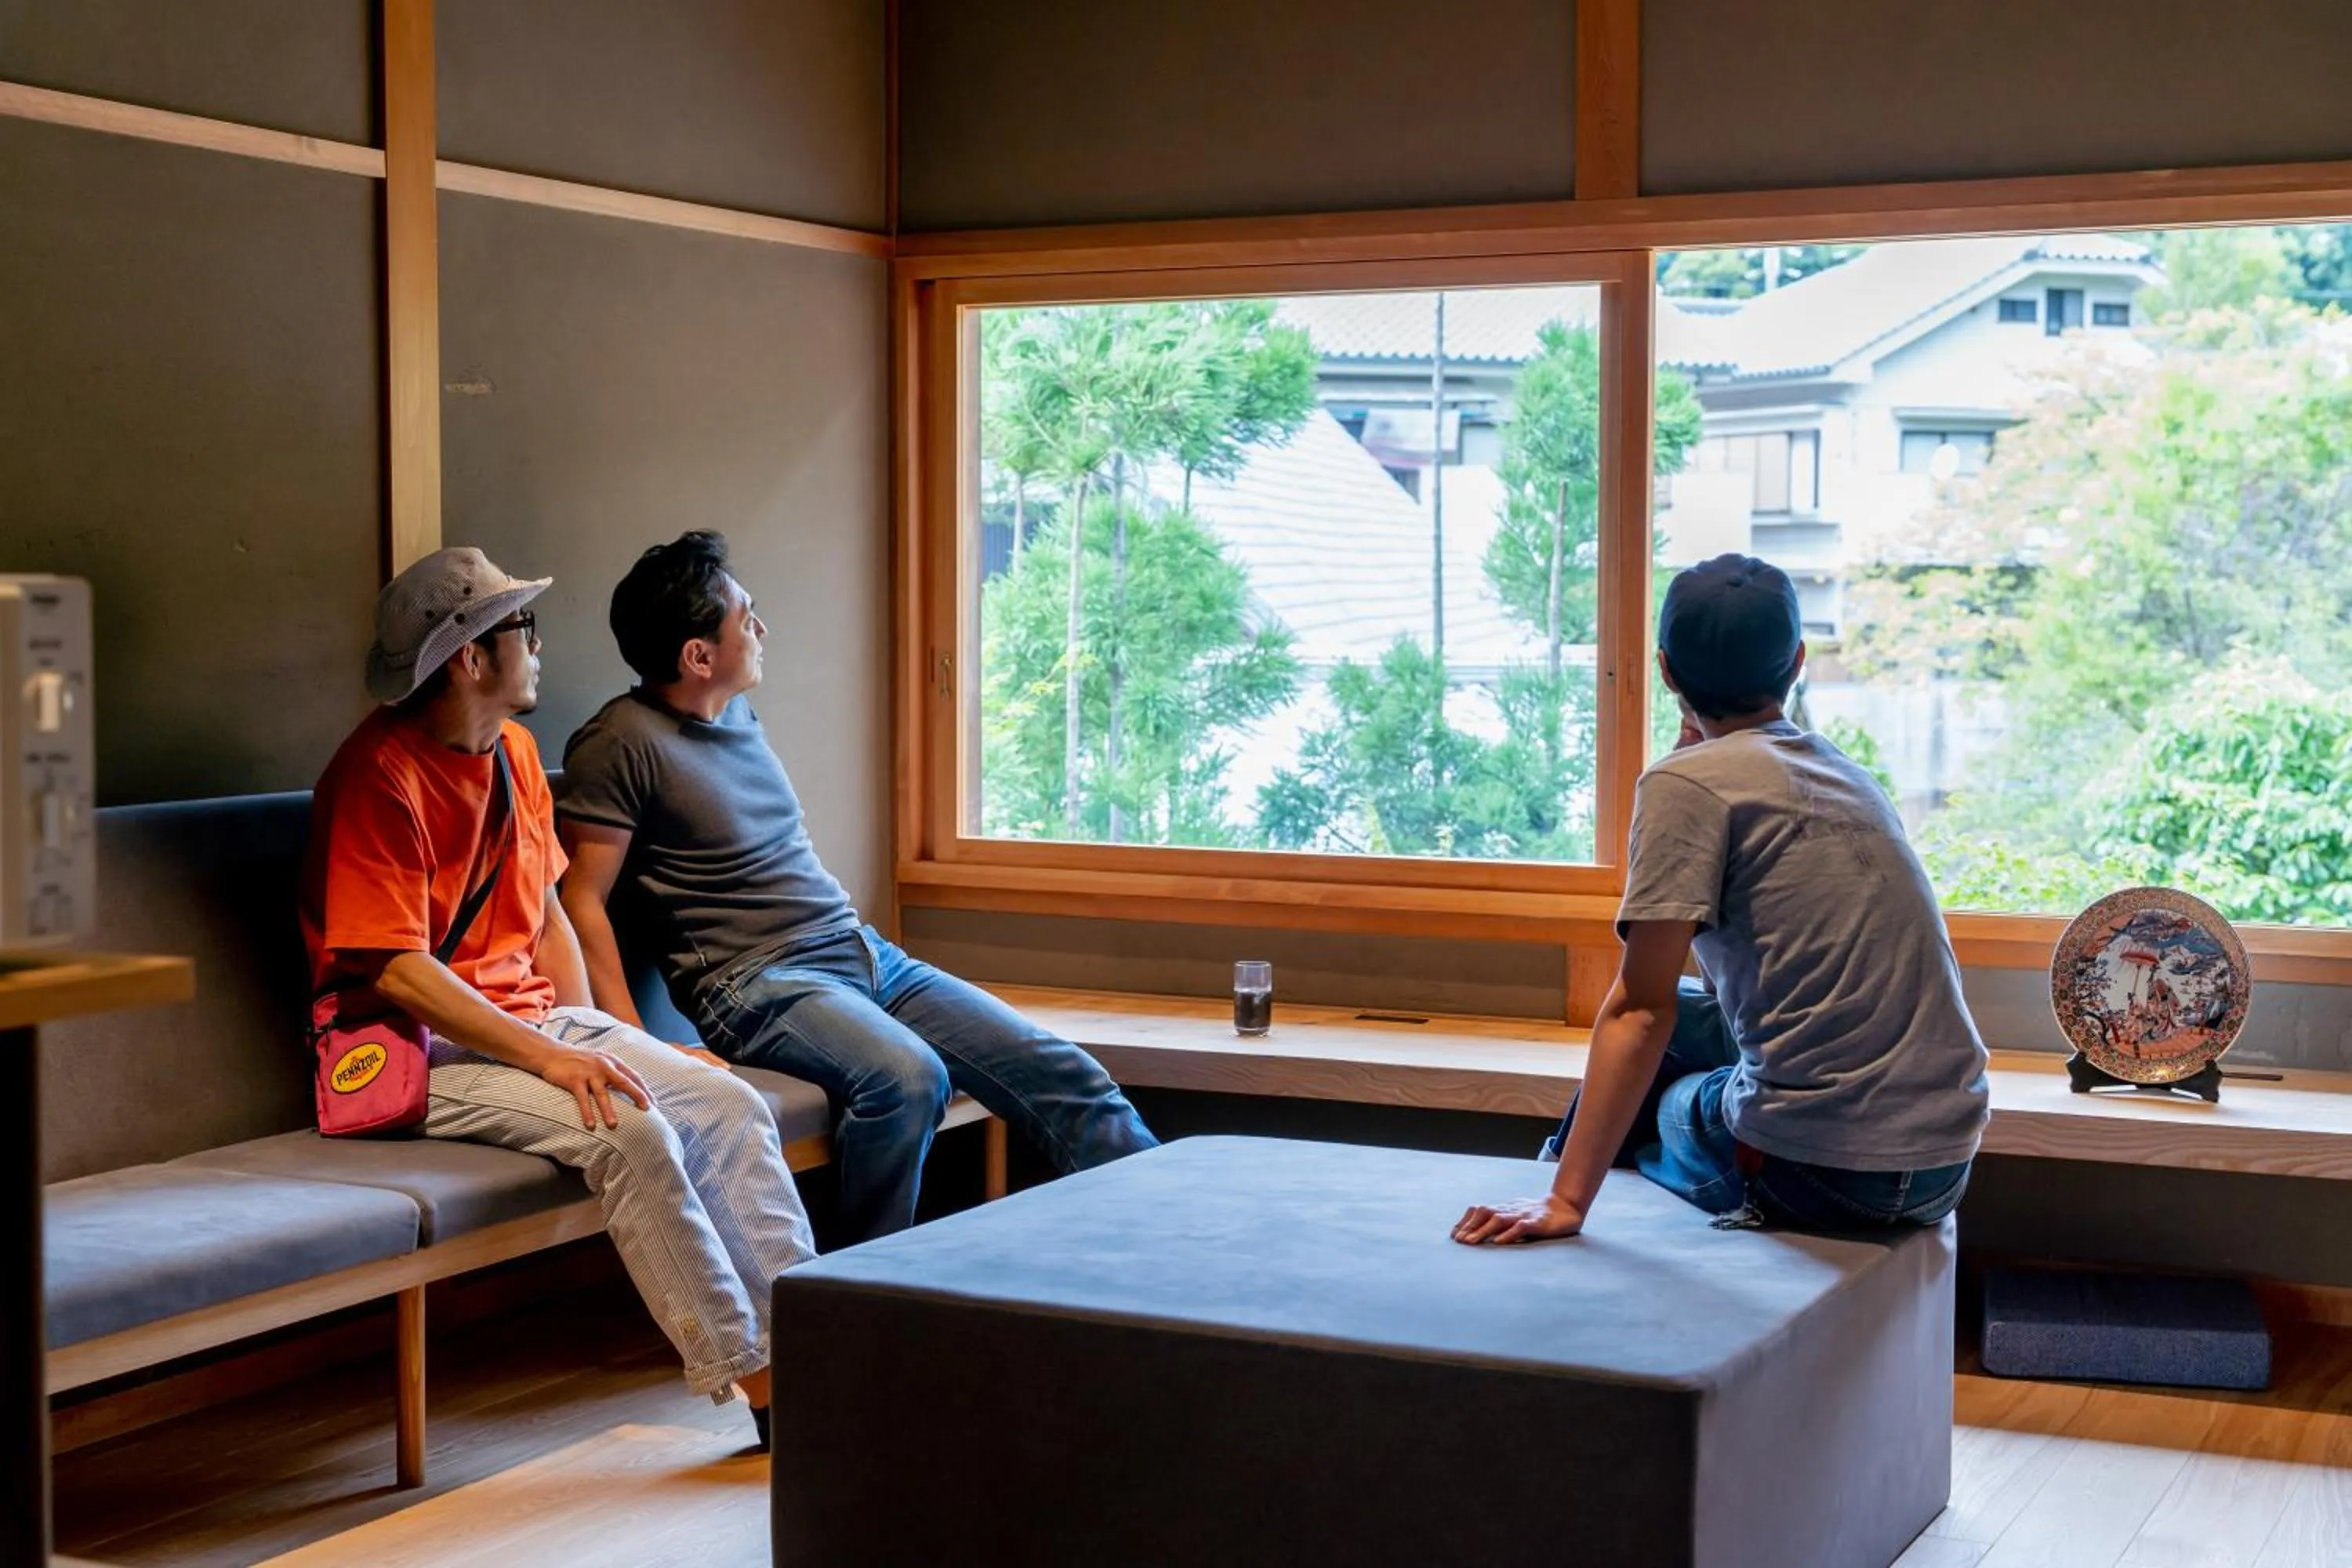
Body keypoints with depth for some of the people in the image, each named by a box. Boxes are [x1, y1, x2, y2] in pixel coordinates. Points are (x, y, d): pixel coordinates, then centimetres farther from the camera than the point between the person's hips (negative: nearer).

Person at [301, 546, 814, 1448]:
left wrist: (588, 1042, 5)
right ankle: (755, 1384, -22)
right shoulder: (380, 774, -15)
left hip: (537, 1021, 8)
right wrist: (549, 1058, -24)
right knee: (631, 1134, -29)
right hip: (430, 1048, -8)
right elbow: (394, 970, -20)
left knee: (732, 1105, -11)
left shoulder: (514, 749, 13)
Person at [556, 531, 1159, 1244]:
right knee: (907, 1076, -36)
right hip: (757, 982, -8)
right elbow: (581, 899, -13)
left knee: (1065, 1076, -3)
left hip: (863, 952, 8)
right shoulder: (620, 744, -9)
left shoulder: (737, 711, 16)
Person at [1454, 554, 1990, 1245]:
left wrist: (1567, 1200, -16)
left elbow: (1640, 1011, -15)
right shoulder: (1848, 776, 15)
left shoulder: (1687, 781, -7)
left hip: (1821, 1172, -7)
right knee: (1680, 1018, 25)